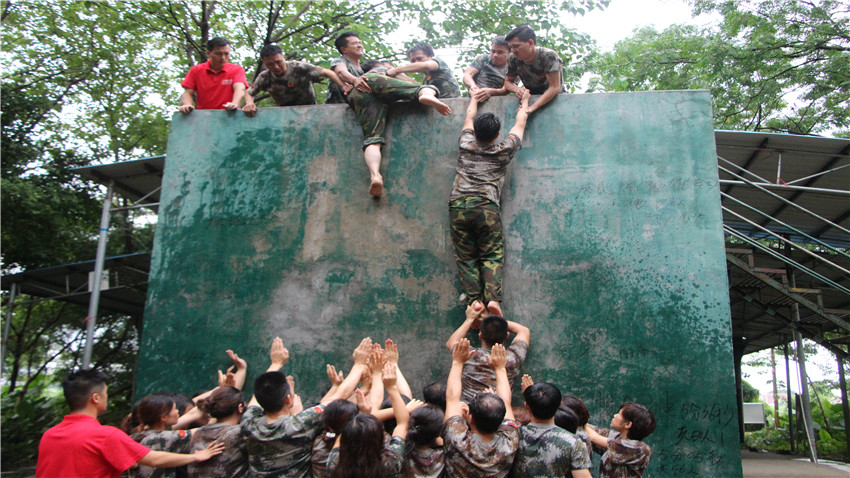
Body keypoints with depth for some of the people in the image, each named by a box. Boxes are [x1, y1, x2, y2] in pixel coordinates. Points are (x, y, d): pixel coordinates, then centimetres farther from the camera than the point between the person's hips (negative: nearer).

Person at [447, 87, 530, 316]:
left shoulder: (465, 144, 14)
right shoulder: (503, 151, 10)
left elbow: (470, 116, 33)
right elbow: (520, 122, 26)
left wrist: (475, 97, 51)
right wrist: (524, 102, 43)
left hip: (458, 205, 2)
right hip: (487, 206, -2)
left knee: (466, 258, 2)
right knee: (493, 256, 2)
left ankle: (474, 301, -10)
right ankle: (493, 298, -16)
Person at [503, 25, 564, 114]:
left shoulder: (549, 56, -21)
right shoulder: (513, 59, -8)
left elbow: (554, 87, -25)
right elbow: (508, 82, 4)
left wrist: (532, 107, -36)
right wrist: (517, 89, -21)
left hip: (553, 98, -4)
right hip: (531, 98, 4)